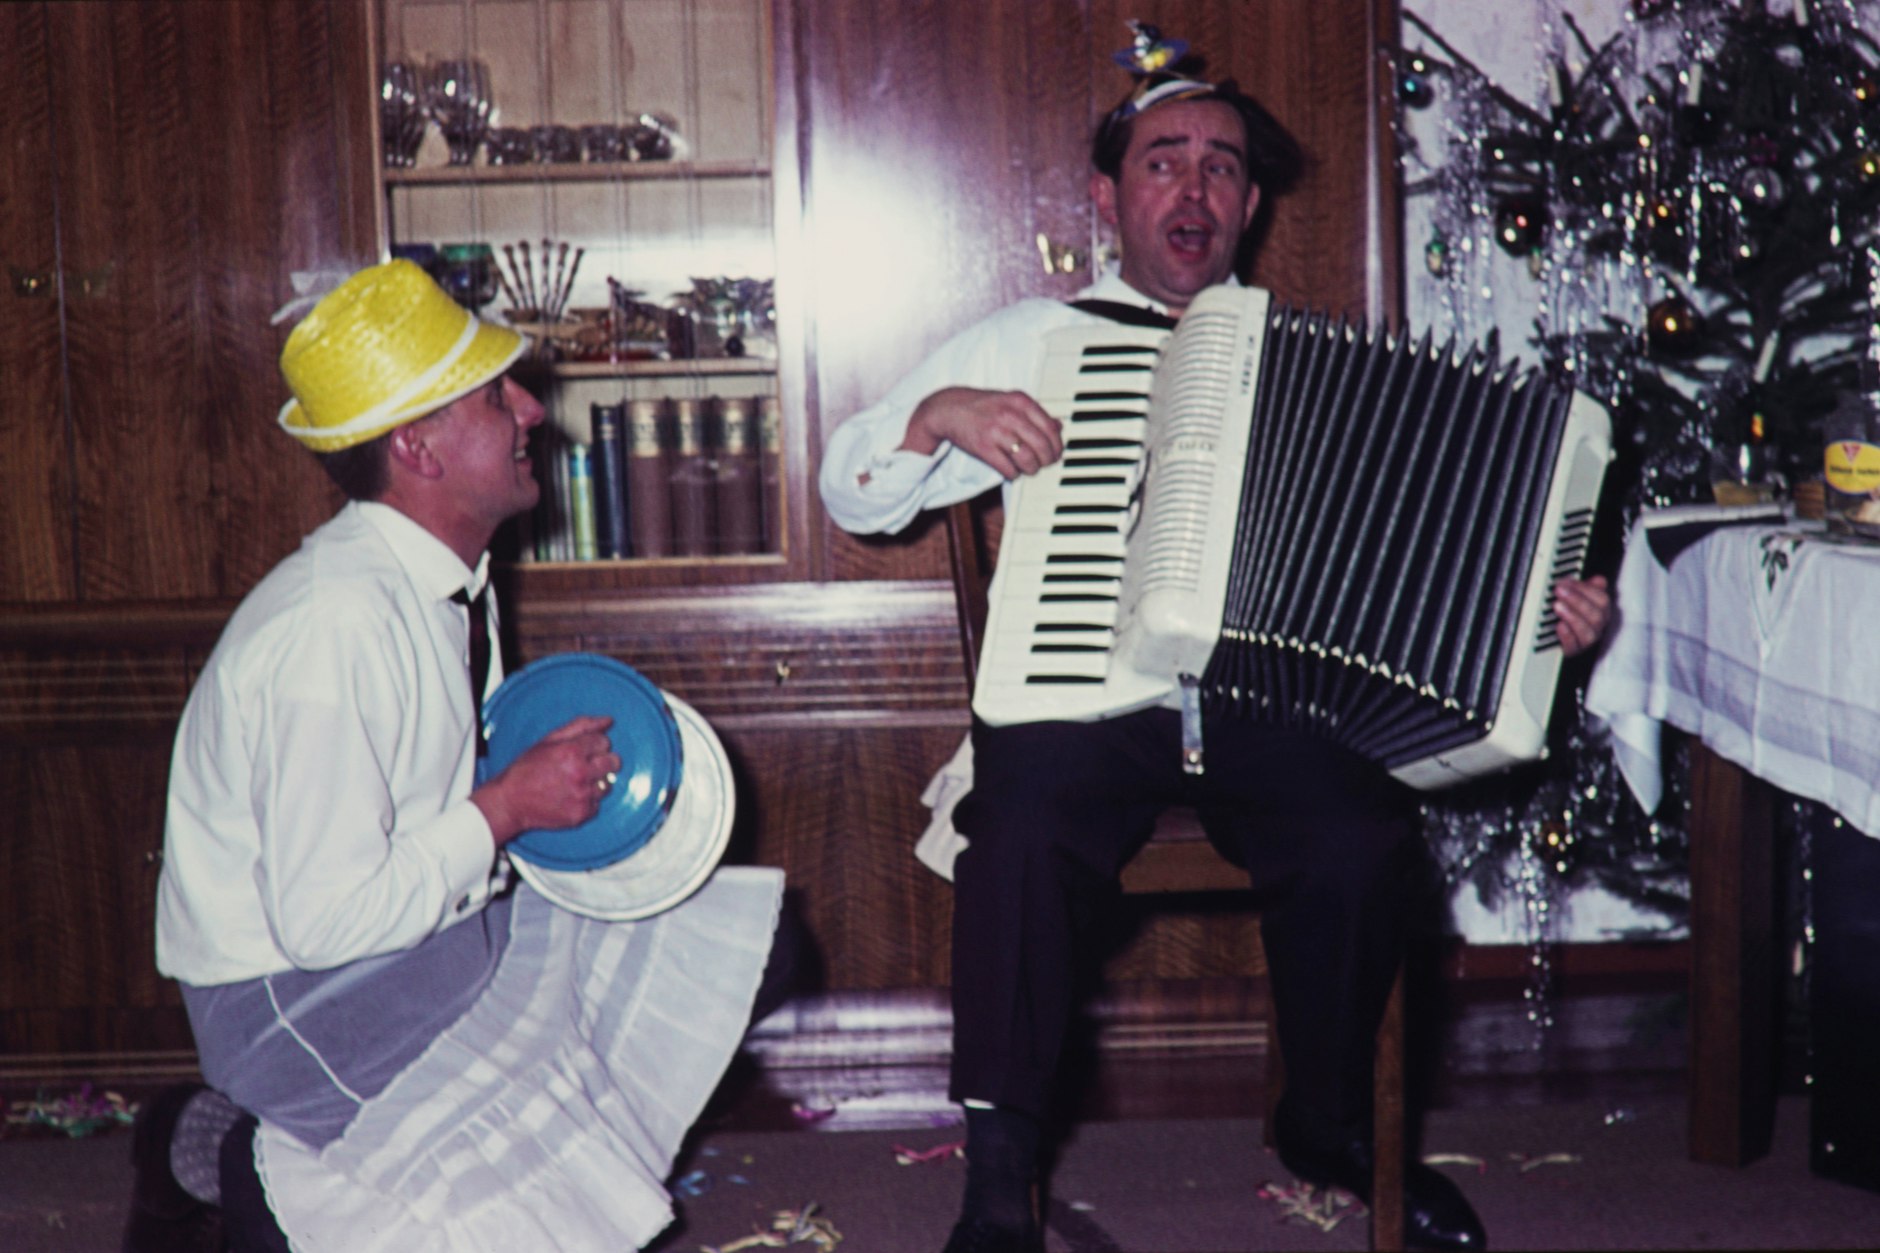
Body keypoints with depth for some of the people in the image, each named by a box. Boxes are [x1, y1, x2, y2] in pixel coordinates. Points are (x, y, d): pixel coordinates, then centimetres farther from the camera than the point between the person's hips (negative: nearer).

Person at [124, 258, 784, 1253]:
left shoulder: (445, 577, 1)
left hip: (424, 930, 9)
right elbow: (323, 918, -28)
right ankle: (227, 1158, -1)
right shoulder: (335, 629, -27)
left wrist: (559, 771, -2)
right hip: (290, 995, -9)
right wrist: (507, 810, -19)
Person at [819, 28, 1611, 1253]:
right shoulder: (1035, 339, 12)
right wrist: (942, 414, -7)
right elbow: (852, 493, 11)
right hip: (1080, 697, -1)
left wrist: (1542, 602, -1)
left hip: (1265, 694, 2)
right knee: (1027, 830, -33)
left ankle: (1330, 1122, 1)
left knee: (1365, 834, -27)